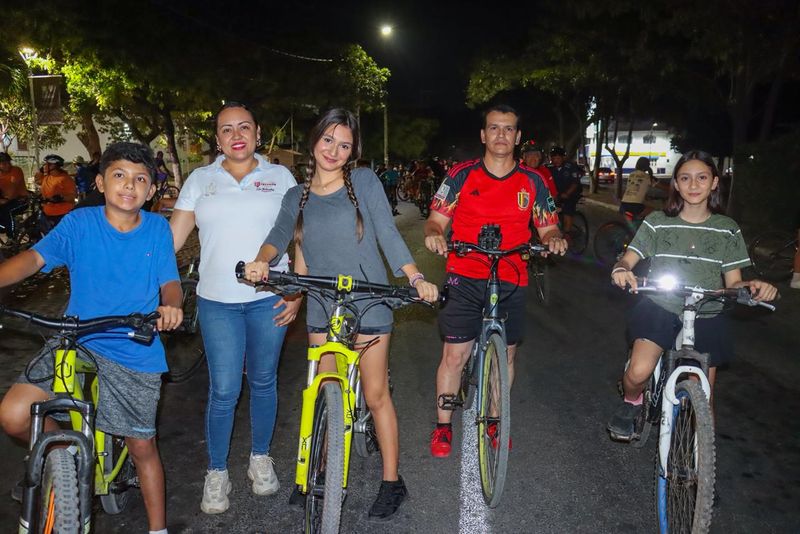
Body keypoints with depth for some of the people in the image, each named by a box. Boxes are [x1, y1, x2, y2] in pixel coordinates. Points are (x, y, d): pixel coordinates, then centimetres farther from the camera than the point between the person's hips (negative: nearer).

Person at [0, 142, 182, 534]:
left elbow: (169, 282, -4)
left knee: (142, 446, 7)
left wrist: (170, 305, -27)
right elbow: (35, 257, -15)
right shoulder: (79, 223, -4)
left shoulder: (157, 229, -1)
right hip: (75, 342, 1)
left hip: (135, 354, 0)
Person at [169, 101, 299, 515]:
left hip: (269, 300, 0)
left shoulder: (280, 177, 5)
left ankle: (260, 458, 33)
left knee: (263, 383, 12)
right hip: (217, 301, 0)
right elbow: (171, 238, 4)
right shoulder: (200, 179, 8)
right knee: (223, 391, 1)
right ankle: (216, 473, 20)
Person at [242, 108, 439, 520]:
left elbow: (388, 234, -7)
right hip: (321, 308, 4)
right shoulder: (297, 197, 9)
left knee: (375, 395, 4)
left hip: (368, 305, -3)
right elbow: (279, 236, -2)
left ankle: (392, 481, 19)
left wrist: (416, 278, -19)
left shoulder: (364, 182, -2)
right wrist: (261, 260, -23)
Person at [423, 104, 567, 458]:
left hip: (511, 282, 2)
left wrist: (554, 239, -13)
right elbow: (437, 219, 2)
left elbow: (547, 228, 9)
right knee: (454, 355, -2)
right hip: (465, 279, -2)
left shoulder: (532, 182, 7)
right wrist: (433, 234, -20)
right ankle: (443, 426, 16)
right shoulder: (462, 175, 2)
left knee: (506, 354, 11)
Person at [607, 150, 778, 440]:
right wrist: (621, 270, -31)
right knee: (638, 372, -24)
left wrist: (752, 285, -18)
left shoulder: (728, 229, 4)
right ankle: (631, 403, 10)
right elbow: (628, 259, -7)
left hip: (706, 318, 2)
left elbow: (733, 282, 5)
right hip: (661, 309, -2)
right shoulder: (658, 222, -2)